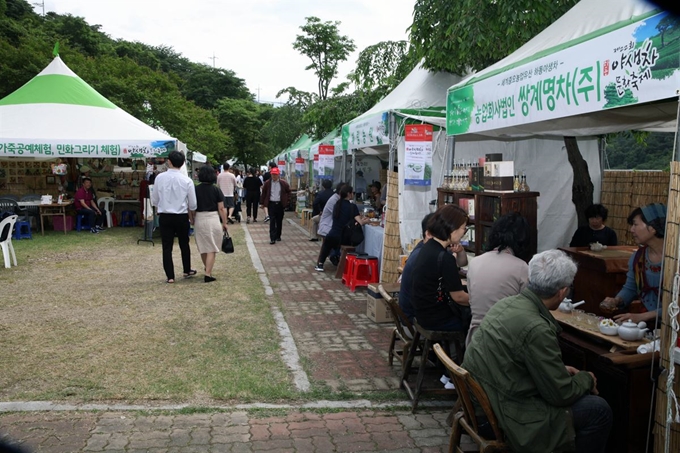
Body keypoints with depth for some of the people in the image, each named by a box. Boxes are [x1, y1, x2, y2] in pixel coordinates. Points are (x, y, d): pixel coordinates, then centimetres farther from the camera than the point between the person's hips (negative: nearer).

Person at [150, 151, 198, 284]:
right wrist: (189, 213, 18)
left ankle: (170, 276, 8)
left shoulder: (160, 178, -7)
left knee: (167, 247, 7)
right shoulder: (187, 180, -9)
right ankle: (187, 271, 32)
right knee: (184, 244, 19)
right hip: (182, 217, 0)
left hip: (165, 216, 0)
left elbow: (154, 200, 1)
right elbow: (192, 204, -3)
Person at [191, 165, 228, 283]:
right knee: (212, 248, 1)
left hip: (199, 219, 3)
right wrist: (224, 223, 2)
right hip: (213, 219, -2)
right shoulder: (216, 190, -5)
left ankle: (207, 268, 37)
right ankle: (208, 274, -5)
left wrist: (192, 220, 13)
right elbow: (221, 209, -6)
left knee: (203, 247, 18)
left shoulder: (195, 189, -2)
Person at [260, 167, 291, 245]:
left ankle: (278, 236, 26)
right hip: (271, 204, -1)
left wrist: (287, 200, 7)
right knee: (272, 221, -7)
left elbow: (288, 191, 14)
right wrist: (262, 203, 5)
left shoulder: (283, 183, 0)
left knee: (279, 221, 11)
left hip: (280, 204, 1)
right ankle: (272, 238, -10)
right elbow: (263, 193, 7)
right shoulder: (267, 183, 0)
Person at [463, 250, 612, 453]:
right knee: (599, 410, 3)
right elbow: (562, 394, -16)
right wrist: (586, 378, 2)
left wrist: (560, 370, 15)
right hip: (503, 415, -9)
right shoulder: (537, 329, -27)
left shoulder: (507, 303, -1)